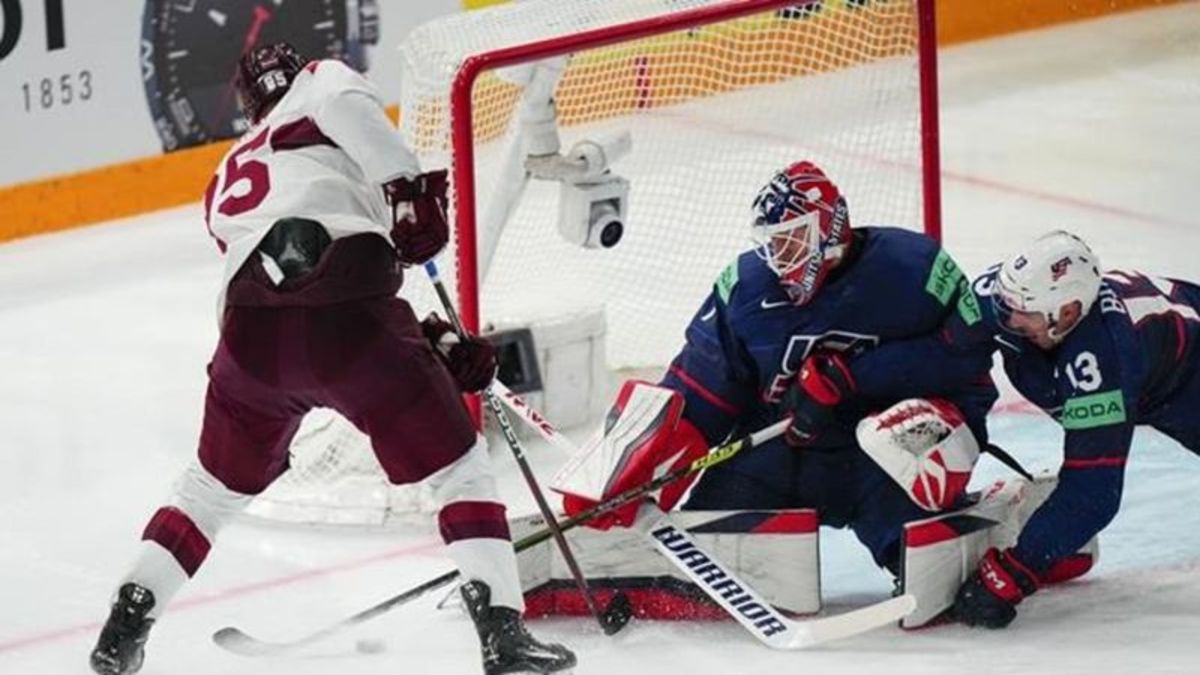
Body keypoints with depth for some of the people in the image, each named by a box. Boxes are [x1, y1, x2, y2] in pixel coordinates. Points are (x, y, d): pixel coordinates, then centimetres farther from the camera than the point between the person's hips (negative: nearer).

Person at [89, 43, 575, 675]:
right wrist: (409, 193, -8)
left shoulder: (228, 181, 35)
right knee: (460, 469, 9)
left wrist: (439, 345, 26)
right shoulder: (320, 82, 21)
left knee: (217, 482, 28)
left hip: (252, 333, 5)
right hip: (347, 321, -5)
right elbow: (346, 101, -8)